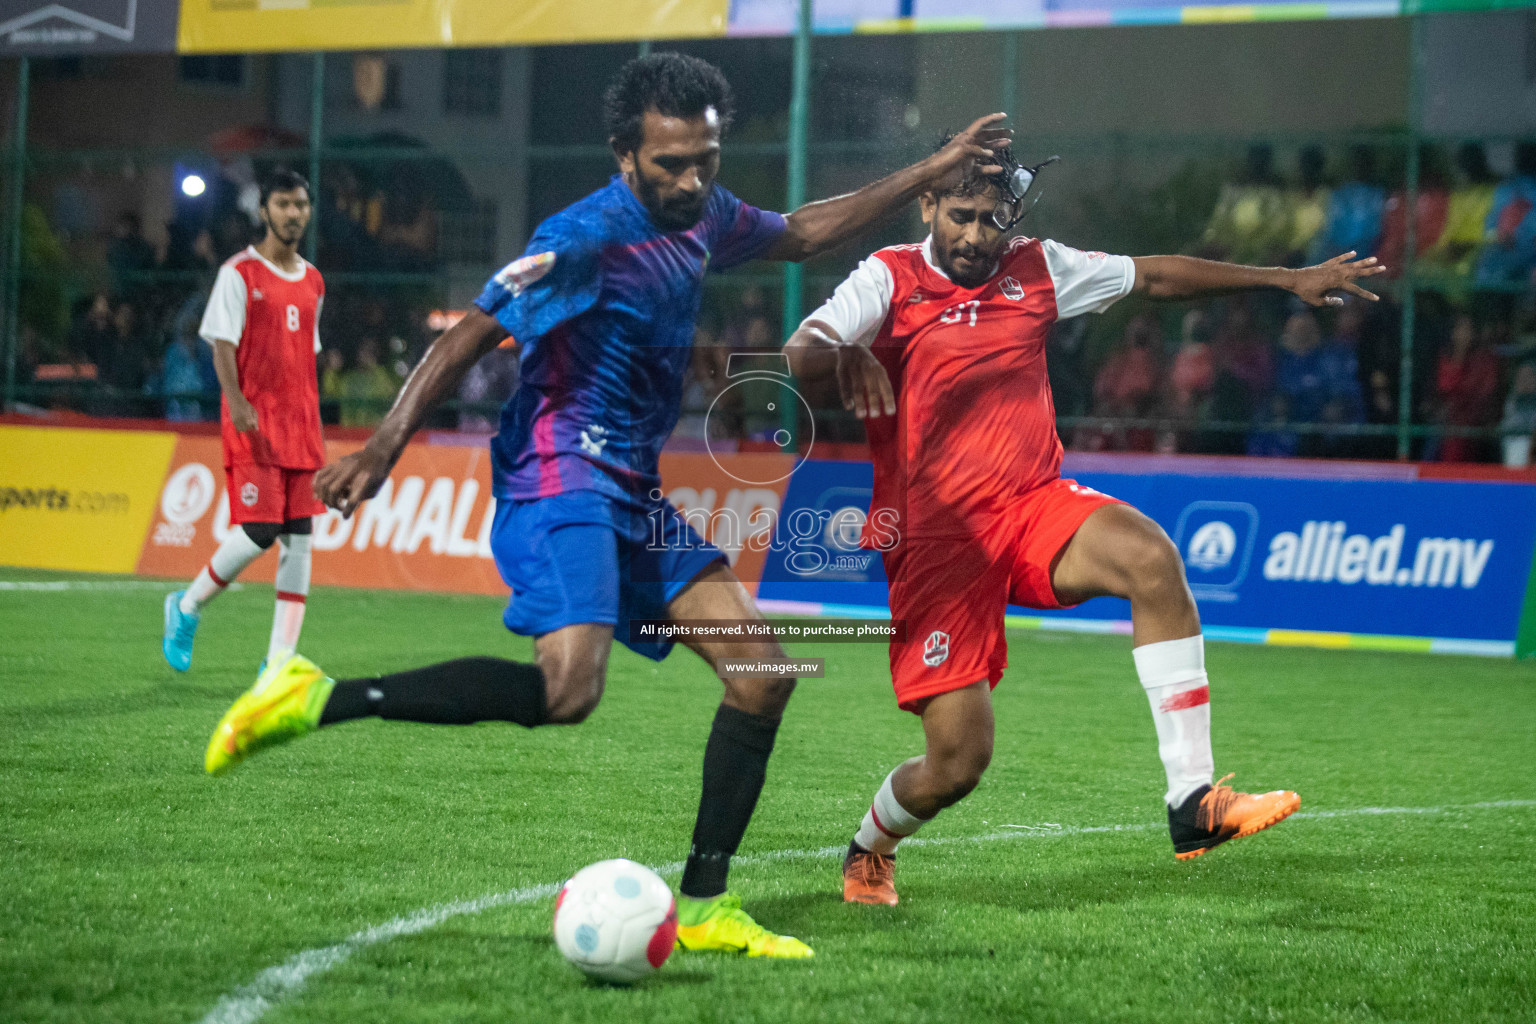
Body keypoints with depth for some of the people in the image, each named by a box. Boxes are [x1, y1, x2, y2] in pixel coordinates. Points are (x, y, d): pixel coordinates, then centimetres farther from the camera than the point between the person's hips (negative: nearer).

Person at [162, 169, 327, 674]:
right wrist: (236, 402, -21)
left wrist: (311, 417, 15)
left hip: (300, 422, 6)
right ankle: (187, 606, 12)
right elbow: (221, 344, -8)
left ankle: (280, 657, 2)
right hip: (253, 421, -6)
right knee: (259, 531, -13)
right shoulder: (240, 272, -3)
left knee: (299, 536, 0)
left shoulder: (312, 281, 15)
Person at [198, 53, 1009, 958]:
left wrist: (935, 171, 29)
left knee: (762, 672, 1)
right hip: (561, 479, -9)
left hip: (634, 494, 9)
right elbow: (472, 337, -17)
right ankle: (318, 700, -22)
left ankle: (704, 906, 8)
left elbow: (802, 234, 31)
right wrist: (384, 450, -25)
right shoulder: (589, 236, -15)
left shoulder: (703, 216, 12)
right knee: (567, 690, -30)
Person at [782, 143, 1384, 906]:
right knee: (956, 762, -9)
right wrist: (844, 354, -43)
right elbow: (800, 351, -19)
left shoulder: (1036, 269, 9)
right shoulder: (888, 279, -3)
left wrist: (1285, 279, 20)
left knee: (1150, 557, -30)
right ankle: (870, 848, 28)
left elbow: (1155, 276, 20)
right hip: (933, 541, -4)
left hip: (1033, 505, 4)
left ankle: (1193, 801, -28)